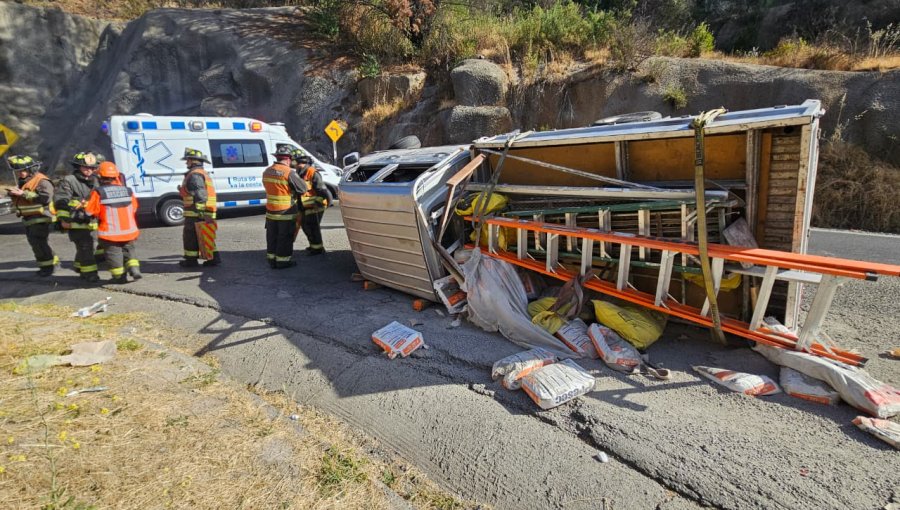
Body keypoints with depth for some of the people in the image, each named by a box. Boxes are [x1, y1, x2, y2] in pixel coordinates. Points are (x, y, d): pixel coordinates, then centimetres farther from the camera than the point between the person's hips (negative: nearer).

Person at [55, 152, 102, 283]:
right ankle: (90, 273, -6)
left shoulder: (94, 181, 16)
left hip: (91, 221, 7)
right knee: (85, 248, -9)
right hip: (77, 223, -7)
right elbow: (61, 201, -11)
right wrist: (64, 219, -16)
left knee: (84, 247, 16)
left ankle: (80, 269, 31)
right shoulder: (69, 181, -6)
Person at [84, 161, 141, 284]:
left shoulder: (98, 192, -13)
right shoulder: (127, 191, -1)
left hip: (110, 232, -3)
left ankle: (119, 276, 12)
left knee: (114, 252, 8)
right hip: (129, 230, 3)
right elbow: (134, 208, 8)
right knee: (129, 249, 20)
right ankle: (134, 268, 5)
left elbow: (90, 211, -9)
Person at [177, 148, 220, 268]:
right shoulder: (203, 173, 20)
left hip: (195, 213, -10)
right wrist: (183, 192, 27)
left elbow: (200, 196, -23)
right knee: (204, 236, 13)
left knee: (190, 236, 1)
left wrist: (200, 213, -26)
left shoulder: (194, 175, -14)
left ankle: (191, 260, 9)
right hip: (205, 213, 10)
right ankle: (213, 258, 12)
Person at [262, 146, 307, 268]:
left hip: (270, 211, 6)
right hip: (286, 212, -6)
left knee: (272, 237, 16)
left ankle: (272, 260, 24)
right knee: (285, 238, 5)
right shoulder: (289, 172, -18)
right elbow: (302, 189, -14)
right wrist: (297, 177, 3)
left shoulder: (267, 171, 4)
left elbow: (269, 187, 13)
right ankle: (283, 261, 11)